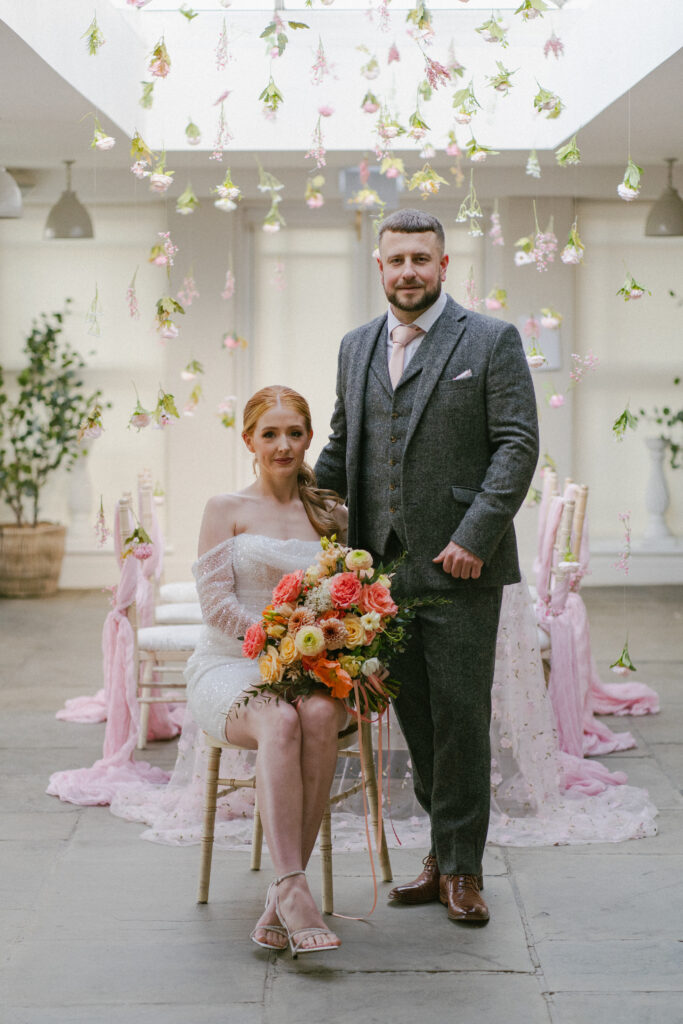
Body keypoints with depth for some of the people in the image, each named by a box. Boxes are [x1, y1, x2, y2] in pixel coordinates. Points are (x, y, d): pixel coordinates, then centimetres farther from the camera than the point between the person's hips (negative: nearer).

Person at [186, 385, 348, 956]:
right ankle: (295, 891, -40)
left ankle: (282, 901, -32)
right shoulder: (227, 510, 7)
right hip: (232, 667, -2)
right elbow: (216, 603, -3)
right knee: (280, 724, -36)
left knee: (320, 716, -34)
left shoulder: (331, 514, 16)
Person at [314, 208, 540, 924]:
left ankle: (461, 866, 7)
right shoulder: (357, 347, 15)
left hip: (459, 566, -5)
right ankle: (443, 851, 20)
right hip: (384, 565, 5)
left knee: (460, 715, -3)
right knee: (414, 714, 9)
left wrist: (474, 537, -14)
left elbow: (518, 445, -7)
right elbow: (342, 446, 23)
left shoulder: (491, 342, -1)